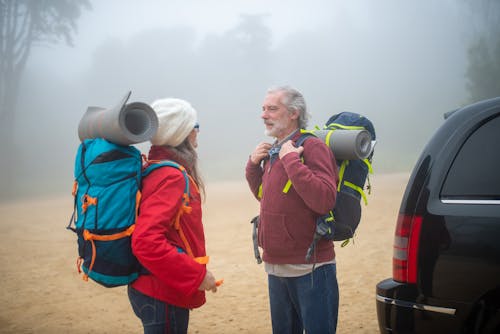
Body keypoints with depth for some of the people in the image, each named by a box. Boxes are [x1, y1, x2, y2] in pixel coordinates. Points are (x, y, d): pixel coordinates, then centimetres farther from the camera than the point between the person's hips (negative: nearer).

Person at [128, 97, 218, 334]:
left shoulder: (156, 168, 9)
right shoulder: (170, 176, -18)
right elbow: (147, 242, -29)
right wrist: (197, 275, -22)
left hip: (155, 288, 9)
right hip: (163, 296, -9)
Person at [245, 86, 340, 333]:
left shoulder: (312, 148, -14)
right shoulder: (274, 151, 10)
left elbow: (324, 201, -26)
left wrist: (291, 160, -24)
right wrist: (253, 166, 6)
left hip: (309, 269, -8)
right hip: (276, 267, 8)